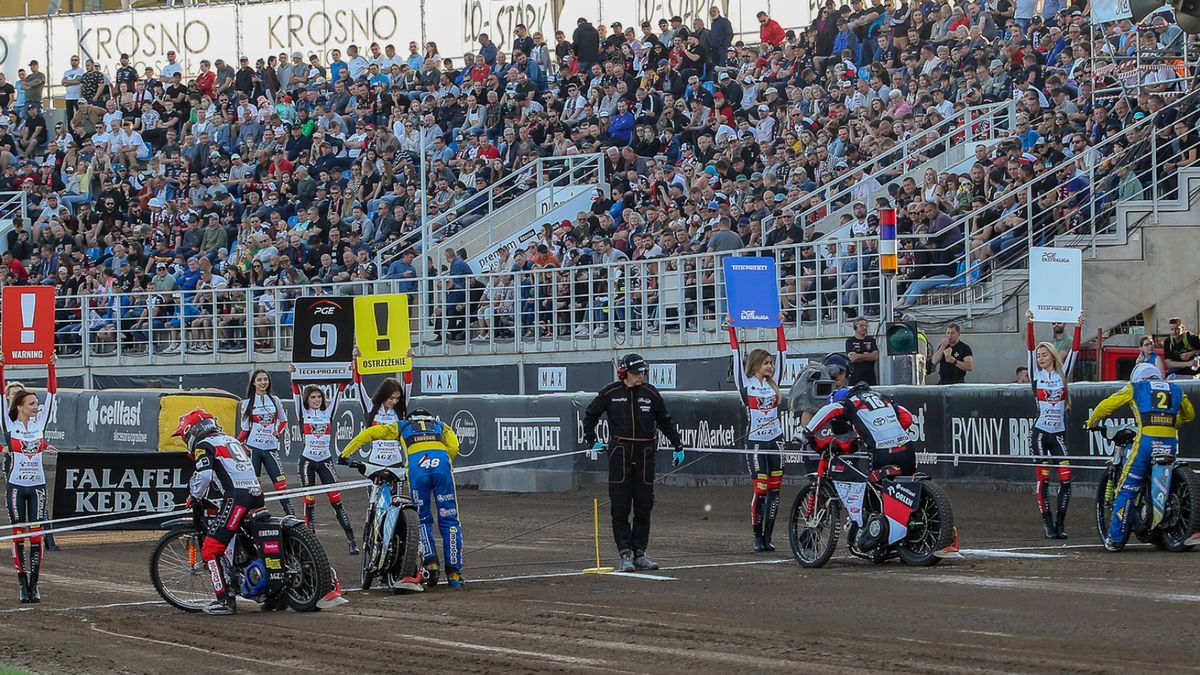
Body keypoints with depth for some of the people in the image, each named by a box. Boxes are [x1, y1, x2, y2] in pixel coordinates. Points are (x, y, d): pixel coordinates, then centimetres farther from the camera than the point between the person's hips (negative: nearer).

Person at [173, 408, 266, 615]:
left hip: (235, 497, -8)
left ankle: (226, 599, -13)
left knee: (211, 550, -7)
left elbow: (204, 475, -14)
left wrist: (194, 497, 4)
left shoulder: (204, 445, 3)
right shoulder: (232, 440, 28)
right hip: (256, 493, 8)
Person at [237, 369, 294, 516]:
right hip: (253, 448, -1)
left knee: (281, 482, -5)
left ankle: (292, 516, -4)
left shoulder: (275, 400, 9)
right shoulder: (247, 403, 5)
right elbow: (245, 429, 3)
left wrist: (280, 431, -1)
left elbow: (283, 420, 18)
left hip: (271, 448, 1)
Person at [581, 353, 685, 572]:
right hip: (619, 453, -2)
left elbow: (665, 421, 16)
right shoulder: (610, 393, 1)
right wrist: (591, 441, 13)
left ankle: (640, 553, 11)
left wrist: (678, 446, 16)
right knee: (620, 508, -5)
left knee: (644, 507, 4)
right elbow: (590, 414, 15)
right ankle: (625, 554, -3)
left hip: (644, 455, 2)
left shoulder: (650, 393, 6)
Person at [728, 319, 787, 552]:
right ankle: (757, 537, 2)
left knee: (775, 489, 2)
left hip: (775, 440, 5)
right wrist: (731, 328, -4)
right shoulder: (746, 383, 0)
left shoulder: (772, 382, 12)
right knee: (760, 490, -8)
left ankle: (767, 536, 7)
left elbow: (782, 353, 14)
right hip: (755, 442, -5)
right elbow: (736, 355, -3)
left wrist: (779, 327, 13)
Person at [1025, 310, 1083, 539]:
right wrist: (1029, 324, -11)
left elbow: (1074, 351, 5)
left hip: (1059, 434, 2)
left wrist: (1078, 327, -3)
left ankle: (1060, 523, 3)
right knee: (1043, 480, -1)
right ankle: (1048, 525, 1)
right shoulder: (1036, 374, 6)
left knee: (1065, 480, -5)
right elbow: (1030, 349, -2)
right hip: (1040, 433, -1)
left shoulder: (1062, 374, 10)